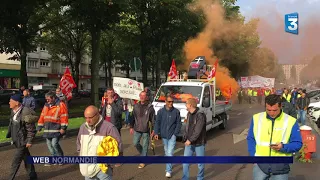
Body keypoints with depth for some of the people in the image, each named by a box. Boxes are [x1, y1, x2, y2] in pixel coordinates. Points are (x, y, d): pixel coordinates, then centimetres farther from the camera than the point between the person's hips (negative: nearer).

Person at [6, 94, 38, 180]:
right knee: (26, 158, 18)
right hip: (17, 140, 9)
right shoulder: (14, 111, 4)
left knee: (16, 160, -3)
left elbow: (31, 129, -18)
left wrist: (29, 141, -17)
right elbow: (11, 124, 17)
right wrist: (9, 135, 18)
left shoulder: (25, 113, -21)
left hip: (23, 141, -9)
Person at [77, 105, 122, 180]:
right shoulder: (83, 127, 8)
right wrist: (81, 155, 11)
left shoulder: (108, 127, -13)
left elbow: (118, 145, -10)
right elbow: (79, 143, 23)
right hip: (87, 168, 6)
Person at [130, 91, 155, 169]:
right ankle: (143, 154, 33)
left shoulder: (150, 107, -8)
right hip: (137, 129, 4)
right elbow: (133, 117, 10)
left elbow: (153, 119, -6)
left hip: (146, 130, -4)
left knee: (145, 146, 4)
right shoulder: (136, 106, 3)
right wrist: (131, 127, 8)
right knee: (135, 143, 5)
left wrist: (153, 129, -7)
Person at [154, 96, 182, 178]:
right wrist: (156, 133, -4)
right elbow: (157, 122, 3)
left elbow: (178, 123, -1)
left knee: (170, 153, -9)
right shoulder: (161, 111, -1)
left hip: (172, 135, -3)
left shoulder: (176, 111, -6)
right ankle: (169, 165, 35)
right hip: (163, 135, 3)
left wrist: (175, 133, -7)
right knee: (166, 152, 16)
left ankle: (168, 170, -2)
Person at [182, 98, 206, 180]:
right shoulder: (189, 114, 6)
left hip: (199, 143, -6)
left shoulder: (200, 115, -18)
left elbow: (198, 131, -22)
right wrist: (185, 139, 4)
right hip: (189, 142, 6)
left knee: (200, 162, 9)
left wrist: (190, 140, -21)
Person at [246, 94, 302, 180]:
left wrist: (283, 147, -18)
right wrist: (253, 155, -3)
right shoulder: (257, 118, 1)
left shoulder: (291, 121, -5)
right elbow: (250, 139, 10)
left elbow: (298, 143, 0)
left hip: (281, 166, -1)